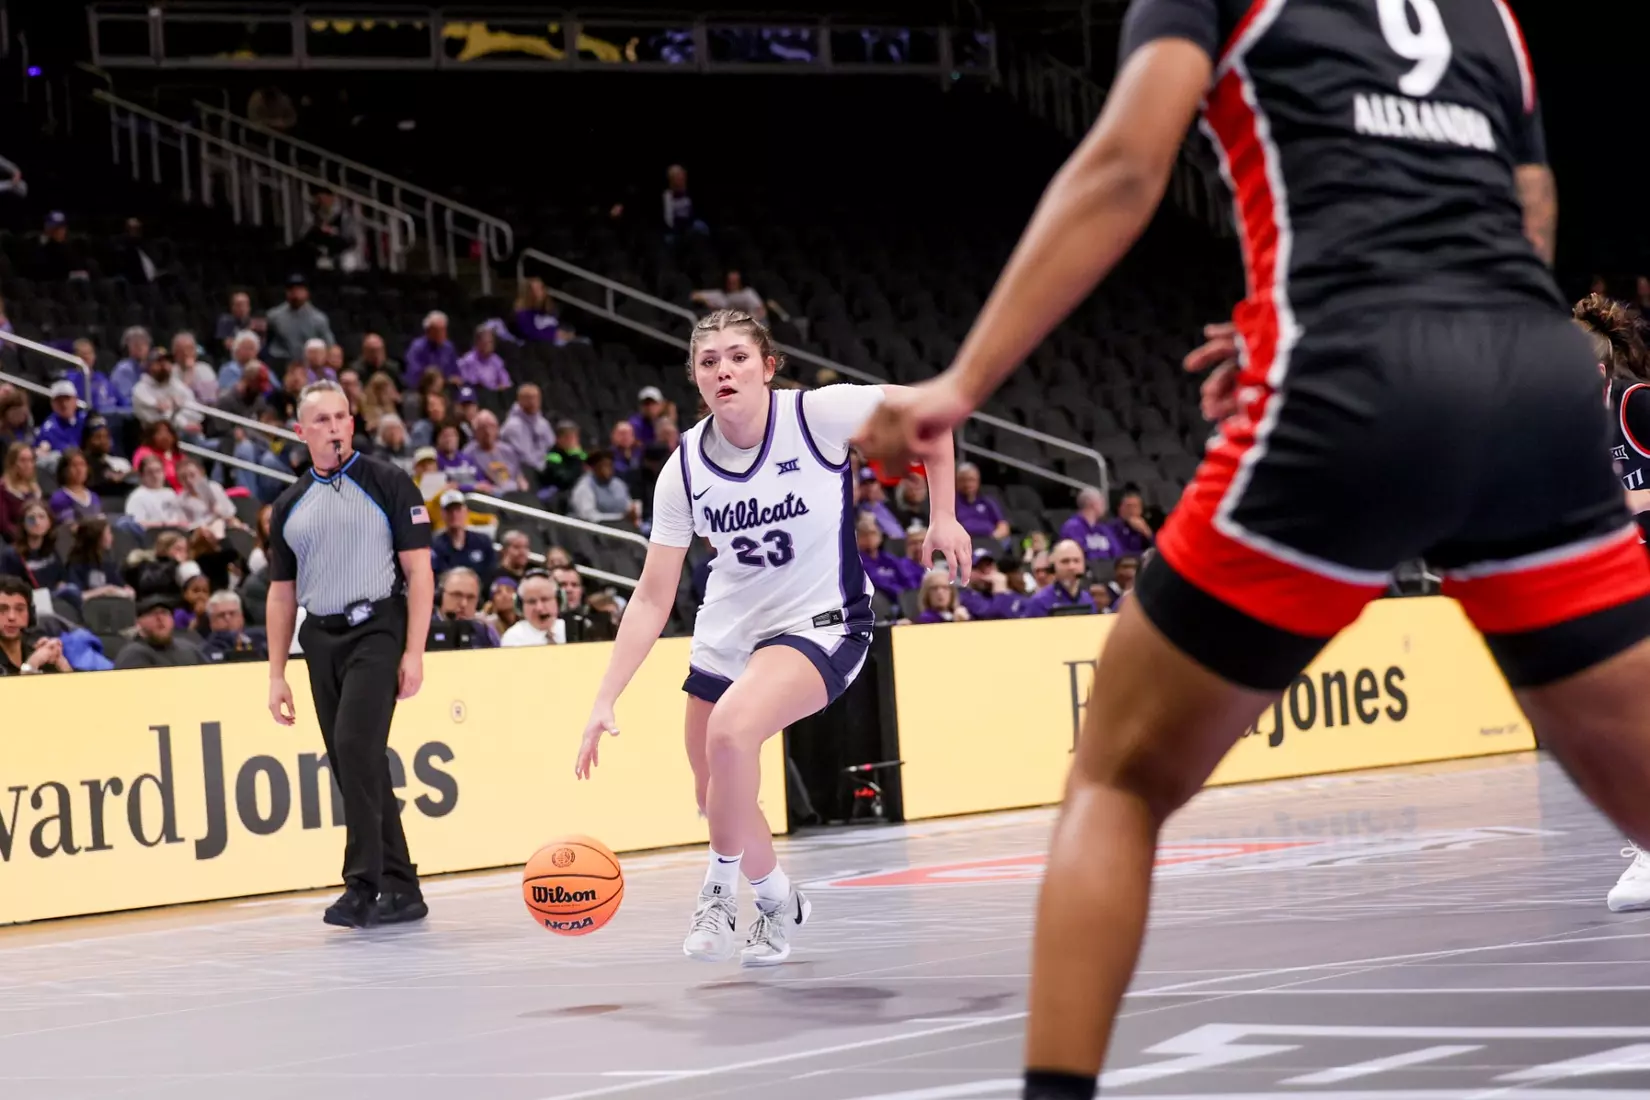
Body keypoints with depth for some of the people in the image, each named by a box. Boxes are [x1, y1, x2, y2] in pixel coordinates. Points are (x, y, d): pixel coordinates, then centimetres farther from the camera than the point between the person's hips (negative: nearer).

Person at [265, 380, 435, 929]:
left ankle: (364, 885, -18)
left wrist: (413, 652, -12)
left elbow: (419, 570, -4)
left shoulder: (388, 483, 0)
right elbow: (282, 595, 17)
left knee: (355, 745, -20)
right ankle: (401, 890, 12)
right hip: (321, 640, 5)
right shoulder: (289, 506, 14)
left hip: (377, 630, -5)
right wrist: (277, 675, 11)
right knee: (354, 766, 5)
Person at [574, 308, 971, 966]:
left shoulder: (818, 414, -19)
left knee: (731, 728, -31)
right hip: (727, 633, 5)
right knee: (715, 798, 9)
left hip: (820, 623, -5)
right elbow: (653, 598, -5)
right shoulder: (685, 468, -9)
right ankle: (779, 902, 40)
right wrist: (605, 699, -11)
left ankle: (721, 891, -8)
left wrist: (942, 516, -6)